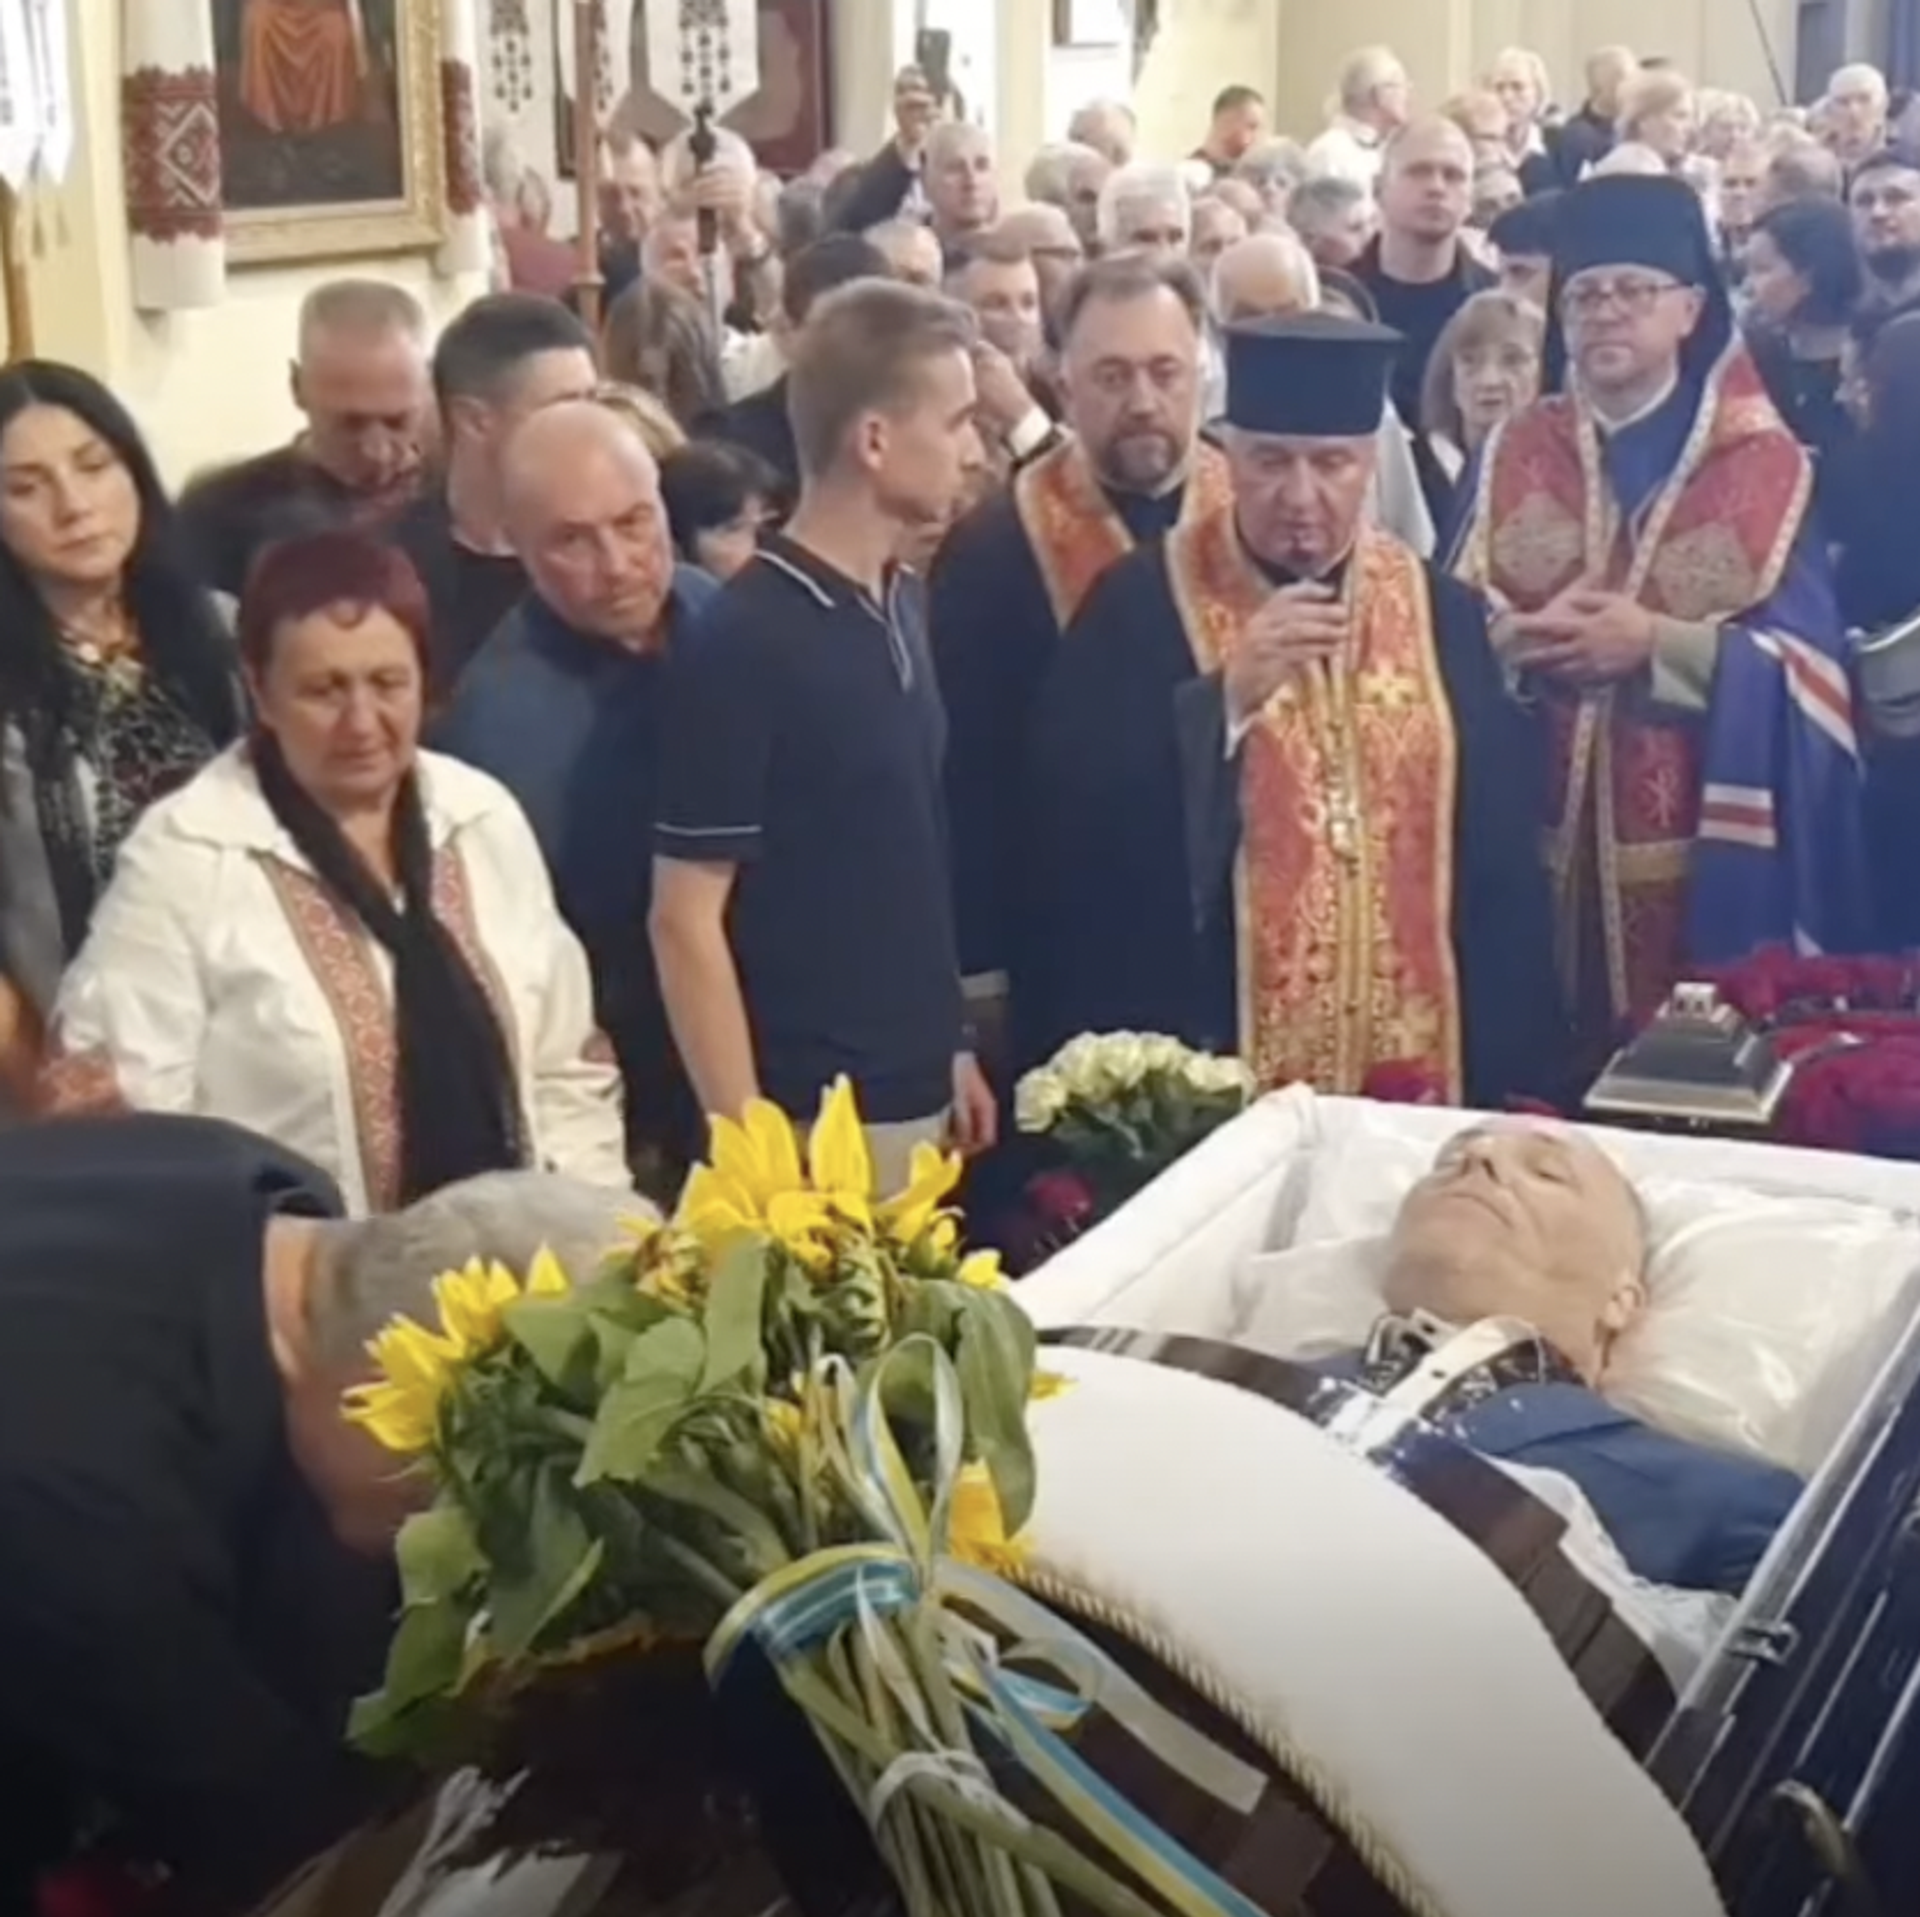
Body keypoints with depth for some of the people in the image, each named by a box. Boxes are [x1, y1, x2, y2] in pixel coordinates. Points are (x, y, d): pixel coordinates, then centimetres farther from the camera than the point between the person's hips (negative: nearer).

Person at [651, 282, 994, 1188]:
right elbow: (685, 920, -16)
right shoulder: (743, 644, -17)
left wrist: (952, 1048, 16)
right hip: (817, 1120, -7)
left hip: (916, 1096, 8)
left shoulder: (895, 607, 5)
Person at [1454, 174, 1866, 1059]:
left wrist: (1657, 643, -20)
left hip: (1696, 845, -2)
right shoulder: (1513, 454, 9)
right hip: (1534, 834, 2)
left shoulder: (1762, 462, 0)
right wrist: (1523, 637, -17)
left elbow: (1801, 663, -7)